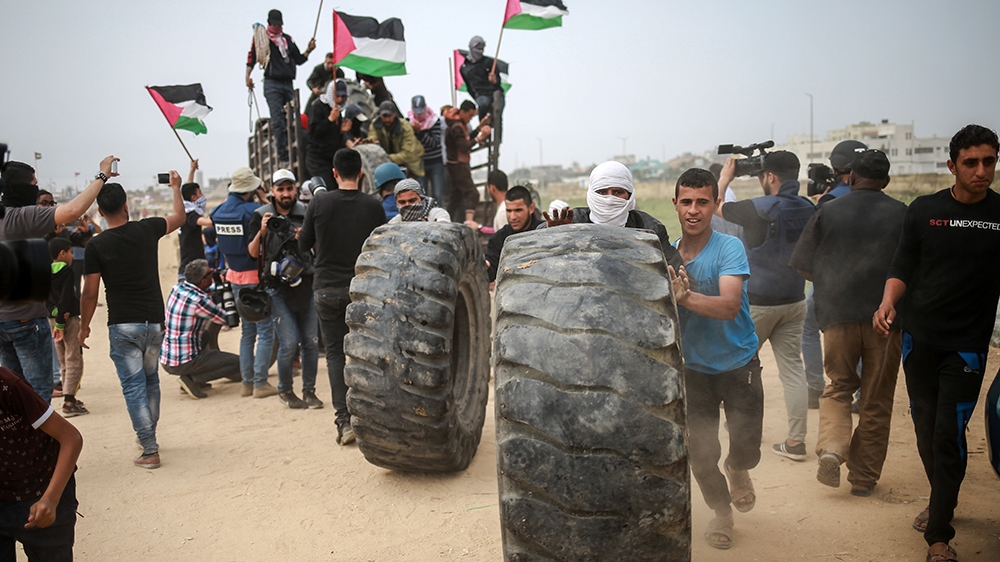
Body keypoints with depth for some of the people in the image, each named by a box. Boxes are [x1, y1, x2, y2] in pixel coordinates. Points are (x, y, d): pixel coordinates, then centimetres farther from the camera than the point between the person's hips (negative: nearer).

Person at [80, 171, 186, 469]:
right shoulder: (147, 229, -2)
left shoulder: (96, 246, -8)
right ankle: (148, 436, 32)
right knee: (150, 379, 20)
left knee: (133, 385, 1)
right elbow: (178, 217, 19)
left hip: (123, 326, -3)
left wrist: (84, 326, 8)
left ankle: (150, 450, 0)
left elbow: (90, 293, -5)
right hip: (154, 321, 3)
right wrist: (175, 187, 34)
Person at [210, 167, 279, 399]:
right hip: (256, 276, -7)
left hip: (235, 276, 7)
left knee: (247, 330, 16)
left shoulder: (219, 212, 4)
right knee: (265, 331, 0)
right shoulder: (253, 211, -18)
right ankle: (260, 383, 0)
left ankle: (247, 382, 18)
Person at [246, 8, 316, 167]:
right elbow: (251, 57, 2)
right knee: (277, 121, -12)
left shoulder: (288, 39, 17)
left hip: (288, 83, 5)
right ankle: (282, 157, -15)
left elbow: (298, 60, 20)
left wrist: (308, 50, 4)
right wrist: (248, 76, -9)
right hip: (272, 84, -5)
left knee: (290, 121, 4)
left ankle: (291, 154, 11)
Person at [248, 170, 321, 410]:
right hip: (278, 288, -3)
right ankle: (285, 390, 15)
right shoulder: (261, 215, 0)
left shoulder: (305, 213, 6)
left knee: (311, 341, 4)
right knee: (289, 342, -7)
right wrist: (261, 232, -19)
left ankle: (309, 390, 18)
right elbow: (253, 253, -2)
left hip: (306, 284, 3)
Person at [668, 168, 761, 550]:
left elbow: (729, 306, -32)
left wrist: (686, 297, -48)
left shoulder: (729, 248, -17)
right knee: (700, 454, 5)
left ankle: (737, 469, 34)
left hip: (738, 364, -2)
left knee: (746, 447, -5)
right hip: (693, 368, 3)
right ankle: (721, 511, 34)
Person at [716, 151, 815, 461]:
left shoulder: (760, 208, -18)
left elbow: (715, 207, -5)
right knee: (792, 367, 7)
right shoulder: (808, 209, 0)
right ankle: (796, 441, 8)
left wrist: (725, 177, 12)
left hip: (758, 301, -6)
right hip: (794, 301, 6)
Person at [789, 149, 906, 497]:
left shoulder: (828, 211, 2)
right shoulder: (902, 214, 2)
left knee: (838, 387, 16)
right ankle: (864, 477, 16)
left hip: (838, 313, 0)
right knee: (877, 400, 10)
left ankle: (831, 449, -7)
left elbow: (804, 267, 3)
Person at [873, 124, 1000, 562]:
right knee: (925, 428, 12)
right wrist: (888, 303, -18)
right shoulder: (923, 210, 1)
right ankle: (942, 502, 36)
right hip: (919, 337, 2)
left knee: (949, 434, -6)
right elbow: (902, 268, 2)